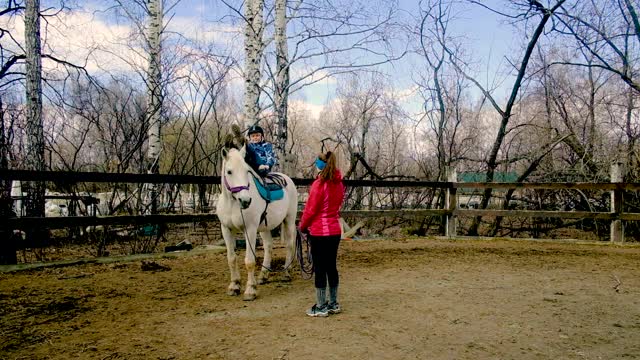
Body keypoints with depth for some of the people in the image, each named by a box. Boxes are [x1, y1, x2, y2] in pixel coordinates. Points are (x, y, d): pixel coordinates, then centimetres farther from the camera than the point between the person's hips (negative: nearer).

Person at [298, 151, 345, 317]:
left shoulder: (319, 184, -16)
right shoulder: (339, 184, 6)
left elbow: (310, 209, -13)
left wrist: (302, 226, 2)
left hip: (319, 232, -7)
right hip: (335, 230, 7)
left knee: (319, 269, 1)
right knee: (332, 267, 14)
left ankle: (321, 307, 8)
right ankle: (333, 304, 22)